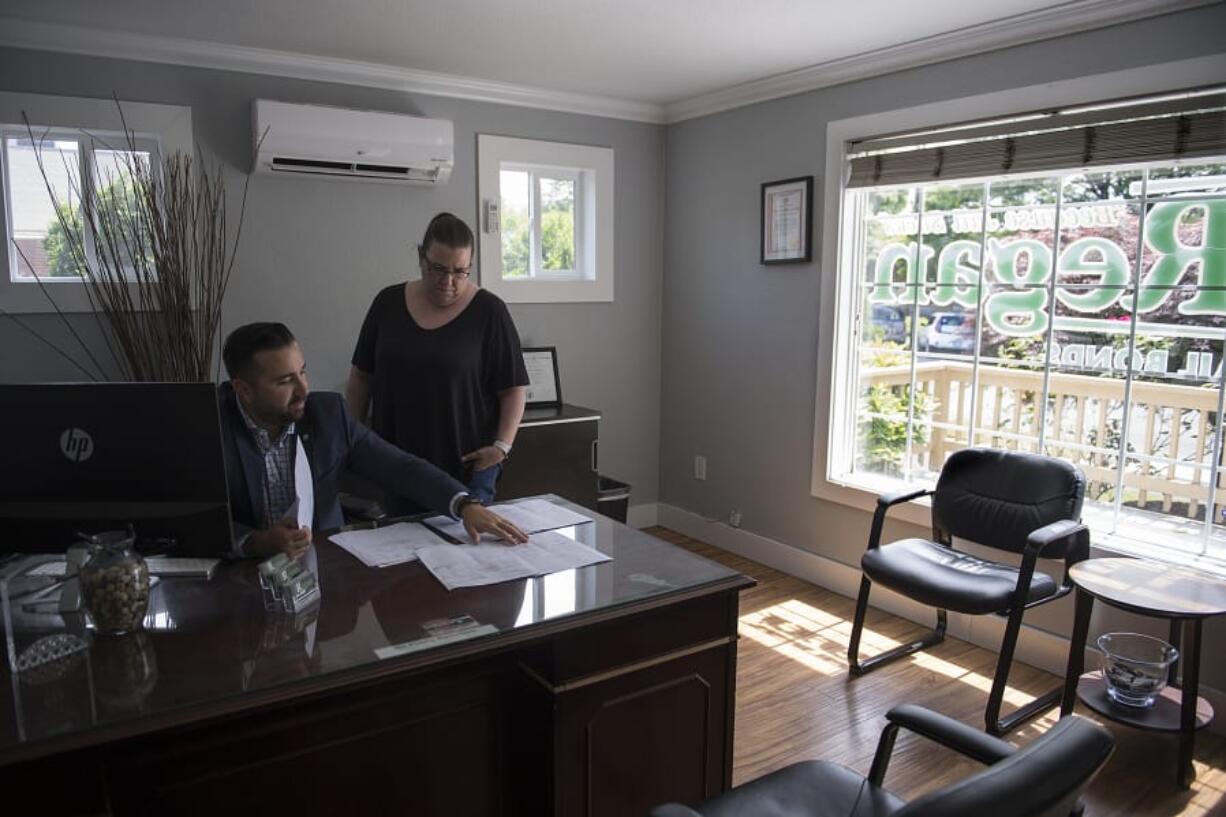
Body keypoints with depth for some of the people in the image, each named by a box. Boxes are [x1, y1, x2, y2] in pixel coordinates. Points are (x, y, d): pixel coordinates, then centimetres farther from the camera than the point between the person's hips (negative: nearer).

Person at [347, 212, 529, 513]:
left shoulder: (489, 311, -4)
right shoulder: (388, 303, 5)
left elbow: (513, 388, -2)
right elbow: (361, 377, 12)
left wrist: (502, 444, -12)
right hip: (394, 464, 3)